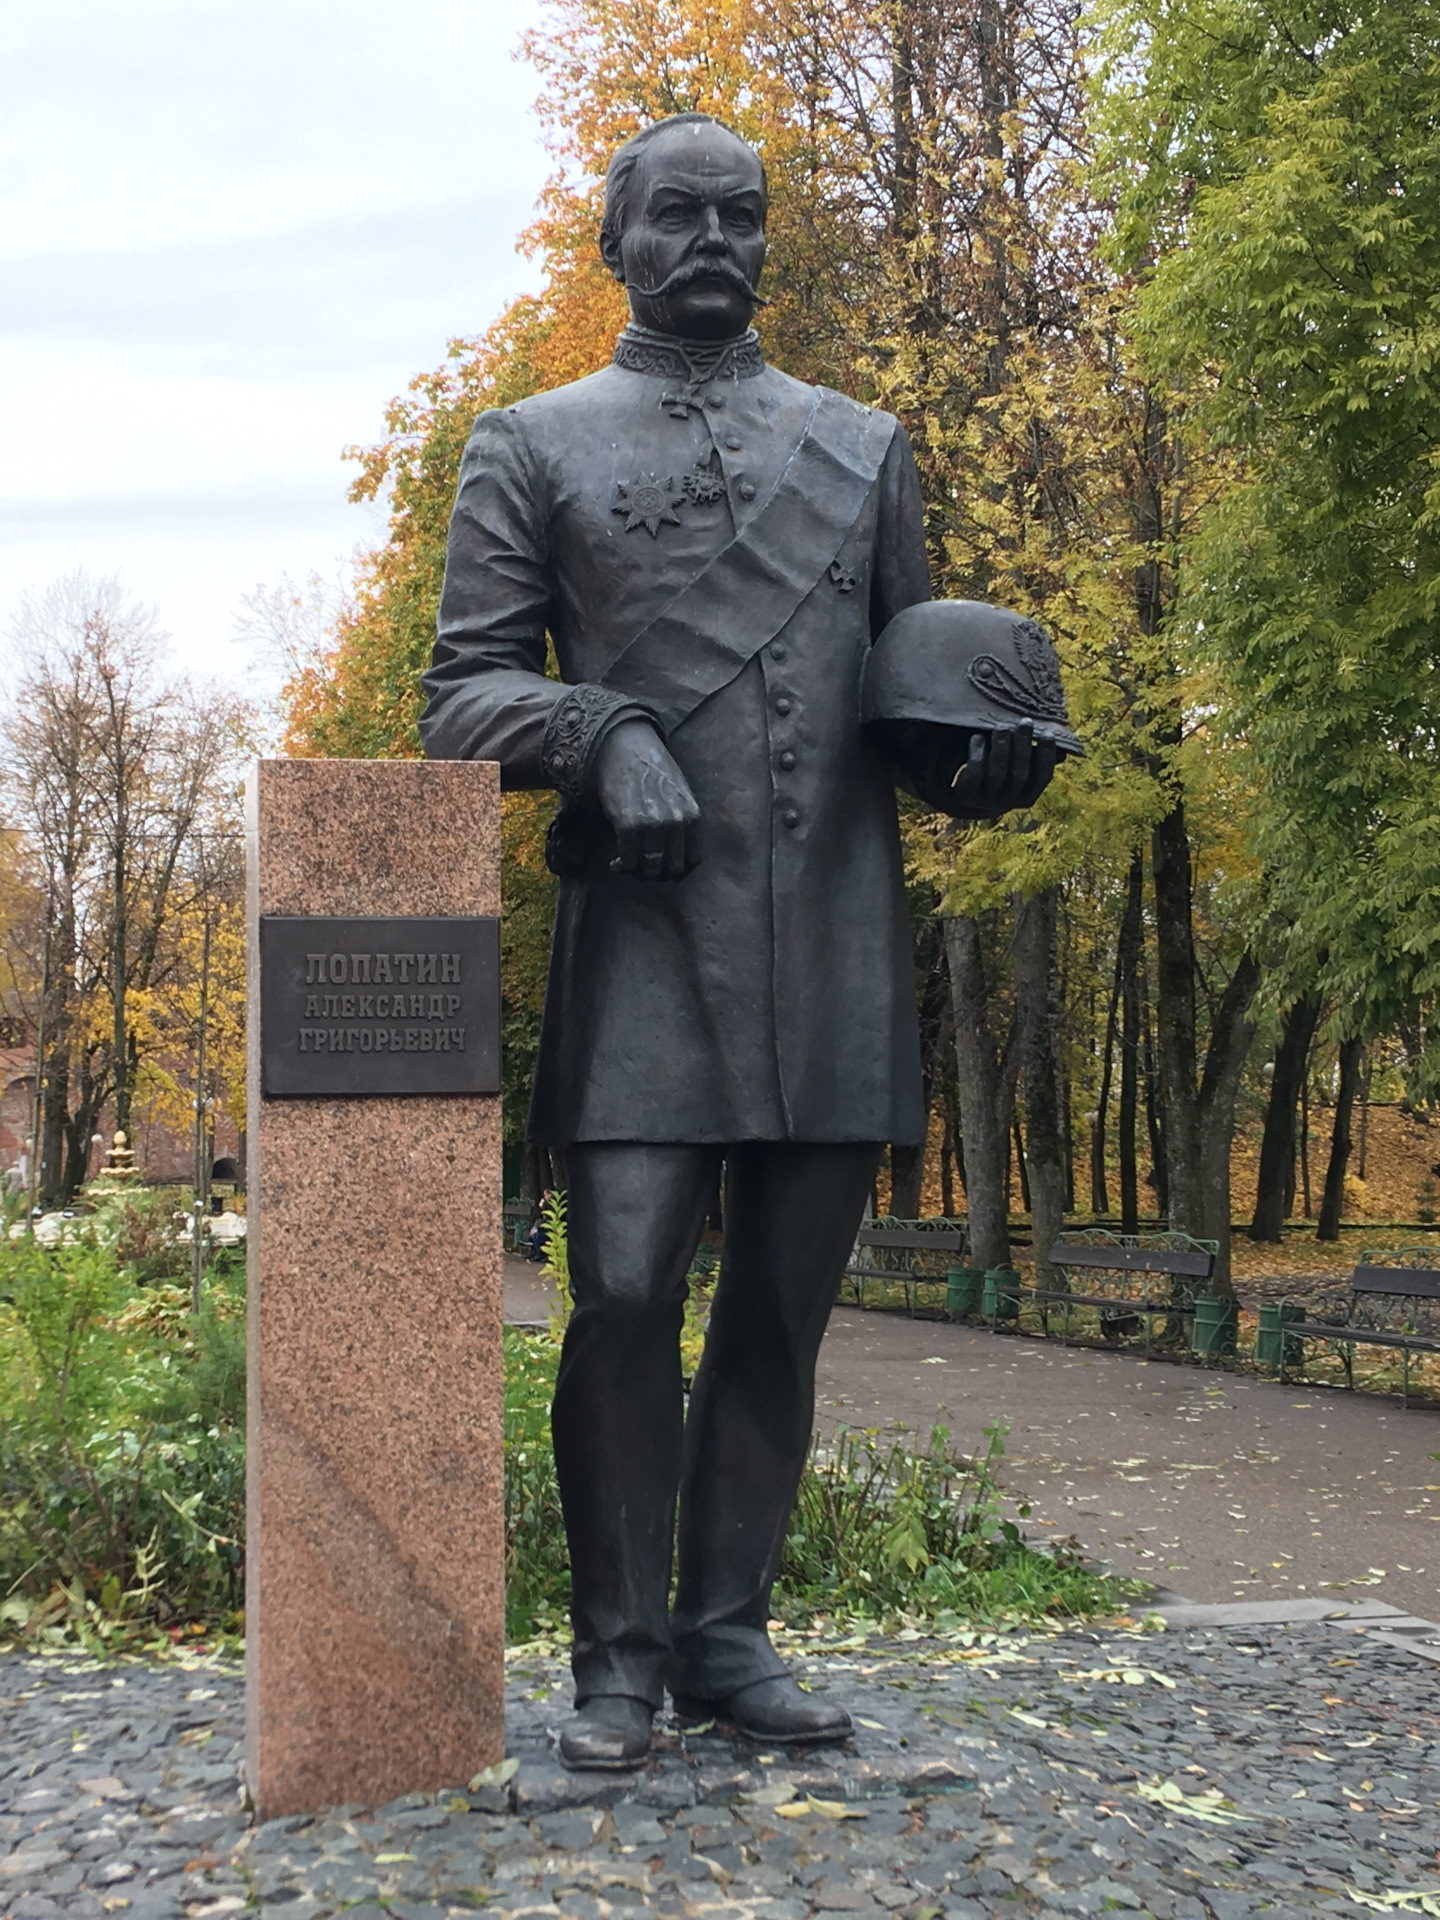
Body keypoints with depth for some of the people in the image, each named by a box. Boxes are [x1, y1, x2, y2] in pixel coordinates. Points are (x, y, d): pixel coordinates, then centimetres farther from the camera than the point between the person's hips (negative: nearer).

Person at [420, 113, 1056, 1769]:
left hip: (837, 943, 3)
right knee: (626, 1291, -9)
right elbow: (461, 693, 6)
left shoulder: (865, 446, 20)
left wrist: (992, 745, -1)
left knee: (783, 1306, 6)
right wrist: (606, 735, -14)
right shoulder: (532, 446, 12)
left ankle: (727, 1635, 19)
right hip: (647, 934, -3)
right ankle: (618, 1655, 8)